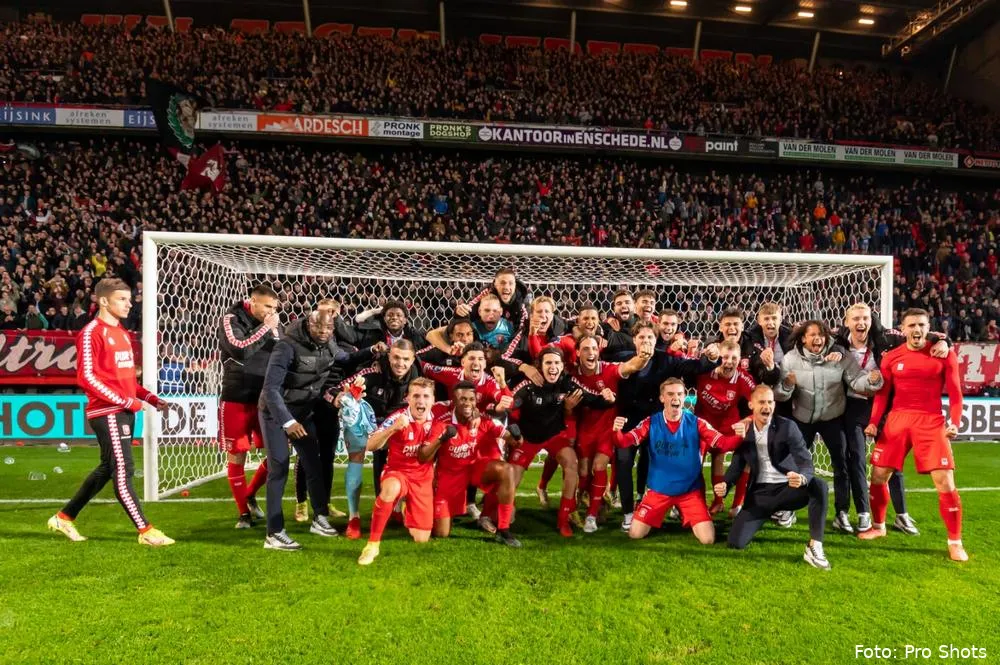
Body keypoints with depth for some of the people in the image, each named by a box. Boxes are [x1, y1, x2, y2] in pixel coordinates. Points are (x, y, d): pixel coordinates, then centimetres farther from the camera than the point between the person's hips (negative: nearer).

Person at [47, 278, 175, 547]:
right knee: (123, 470, -6)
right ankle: (145, 531, -2)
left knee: (107, 469, 17)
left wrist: (152, 399, 12)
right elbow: (86, 377, -16)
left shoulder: (122, 333, 17)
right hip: (107, 412, -9)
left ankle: (64, 517, 32)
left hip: (125, 412, 9)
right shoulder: (91, 332, -9)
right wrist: (124, 400, -18)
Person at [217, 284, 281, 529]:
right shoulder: (231, 319, -7)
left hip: (265, 399, 4)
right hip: (237, 400, -4)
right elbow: (240, 350, -25)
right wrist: (265, 328, -20)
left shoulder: (272, 323, 7)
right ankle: (243, 512, 18)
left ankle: (250, 495, 26)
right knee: (236, 457, 4)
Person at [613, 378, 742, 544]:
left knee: (708, 539, -10)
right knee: (635, 534, -4)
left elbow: (722, 443, -15)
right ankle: (657, 518, 29)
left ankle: (689, 520, 24)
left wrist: (739, 436, -35)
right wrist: (616, 431, -37)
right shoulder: (651, 422, -8)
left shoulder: (696, 423, -8)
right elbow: (624, 442, -14)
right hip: (659, 490, 1)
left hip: (690, 490, 0)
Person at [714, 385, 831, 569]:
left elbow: (806, 462, -19)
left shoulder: (787, 427, -10)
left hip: (787, 488, -2)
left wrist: (802, 478, -44)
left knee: (818, 485, -35)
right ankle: (764, 516, 23)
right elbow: (737, 465, 5)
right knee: (736, 542, -11)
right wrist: (725, 485, -16)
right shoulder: (744, 430, -1)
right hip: (760, 493, 2)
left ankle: (814, 547, -25)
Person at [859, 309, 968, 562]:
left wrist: (954, 422, -12)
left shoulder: (944, 354, -1)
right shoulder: (891, 357, 4)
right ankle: (879, 526, 27)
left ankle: (955, 542, 12)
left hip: (931, 421, -2)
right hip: (897, 419, 2)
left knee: (945, 482, -6)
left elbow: (954, 392, 0)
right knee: (878, 475, 5)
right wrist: (874, 422, -3)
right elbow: (882, 394, 8)